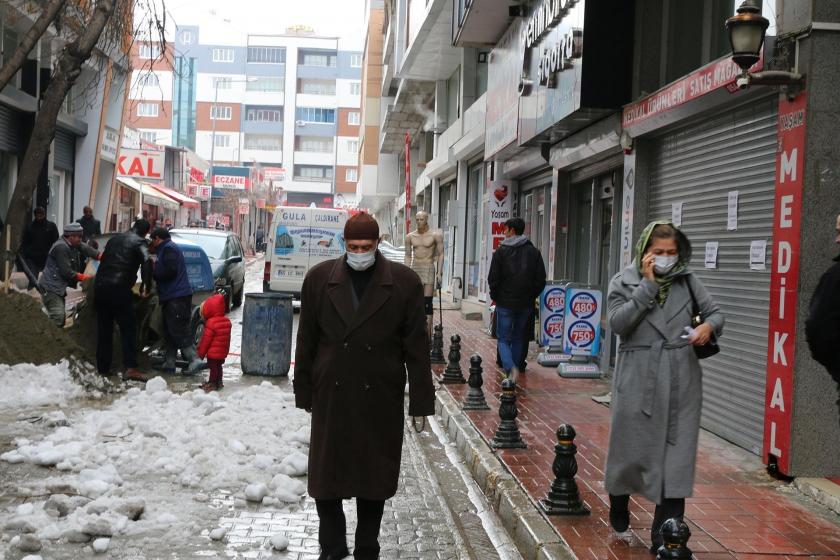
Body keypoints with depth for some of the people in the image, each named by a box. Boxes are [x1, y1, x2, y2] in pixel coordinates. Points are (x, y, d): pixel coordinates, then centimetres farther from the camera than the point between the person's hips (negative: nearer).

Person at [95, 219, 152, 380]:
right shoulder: (139, 242, 3)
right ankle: (130, 367, -15)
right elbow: (146, 263, -12)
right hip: (119, 288, -6)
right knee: (128, 328, -4)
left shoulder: (114, 239, 23)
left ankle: (102, 368, 14)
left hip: (100, 286, 6)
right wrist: (146, 287, -7)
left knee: (103, 329, 12)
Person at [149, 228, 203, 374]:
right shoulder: (168, 248, 24)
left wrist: (153, 272, -8)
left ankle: (194, 359, -18)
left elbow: (170, 270, -19)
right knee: (170, 331, 12)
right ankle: (169, 363, 15)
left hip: (177, 297, -10)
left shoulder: (168, 249, -8)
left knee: (178, 330, -13)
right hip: (172, 297, 10)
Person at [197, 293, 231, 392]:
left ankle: (212, 383, 9)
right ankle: (218, 382, 29)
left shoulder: (211, 323, -21)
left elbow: (206, 339, -16)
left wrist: (201, 353, -7)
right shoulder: (227, 321, 3)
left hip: (213, 352, -8)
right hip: (223, 351, 8)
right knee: (218, 366, 19)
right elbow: (227, 338, 13)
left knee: (213, 367, 2)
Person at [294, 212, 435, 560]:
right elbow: (306, 340, 7)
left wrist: (420, 401, -3)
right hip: (331, 396, 1)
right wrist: (304, 392, 7)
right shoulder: (320, 278, 2)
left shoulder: (404, 282, -2)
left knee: (375, 477, 9)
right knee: (326, 474, 8)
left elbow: (417, 346, -1)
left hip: (381, 399, -1)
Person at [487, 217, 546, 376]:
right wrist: (531, 296, 13)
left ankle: (510, 367, -19)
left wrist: (494, 297, 7)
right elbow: (541, 280, 3)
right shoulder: (534, 252, 4)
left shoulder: (501, 251, -7)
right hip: (526, 304, 3)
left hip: (505, 303, -3)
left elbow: (493, 279, -8)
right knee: (518, 338, 16)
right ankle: (517, 367, 17)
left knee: (503, 339, 3)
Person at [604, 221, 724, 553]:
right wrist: (648, 284, -15)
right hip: (637, 380, -1)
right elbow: (618, 322, -12)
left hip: (681, 380, 1)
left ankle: (665, 536, 4)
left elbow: (715, 313, 11)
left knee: (676, 454, -1)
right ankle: (618, 505, 41)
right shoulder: (624, 282, 1)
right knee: (630, 446, 12)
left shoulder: (687, 281, 7)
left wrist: (709, 326, -12)